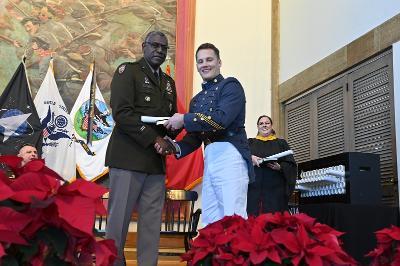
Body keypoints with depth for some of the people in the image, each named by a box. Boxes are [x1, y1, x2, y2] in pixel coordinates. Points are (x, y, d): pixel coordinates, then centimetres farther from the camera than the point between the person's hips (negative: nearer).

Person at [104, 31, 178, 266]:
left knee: (152, 220, 4)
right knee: (119, 217, -2)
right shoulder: (127, 71, 2)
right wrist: (154, 139, -14)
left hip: (157, 161, 6)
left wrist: (169, 139, 0)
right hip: (129, 157, -6)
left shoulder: (168, 82, 21)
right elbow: (122, 113, -10)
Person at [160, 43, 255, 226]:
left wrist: (184, 119, -11)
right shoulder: (197, 100, 22)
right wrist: (176, 147, -1)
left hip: (229, 155, -8)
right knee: (210, 221, 9)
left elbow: (222, 119, -17)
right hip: (209, 159, 8)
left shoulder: (230, 85, 0)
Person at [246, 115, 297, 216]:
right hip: (254, 188, 1)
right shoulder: (250, 143, 18)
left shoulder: (281, 143, 16)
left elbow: (291, 165, 7)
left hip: (275, 188, 0)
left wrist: (280, 167, -13)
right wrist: (250, 158, -19)